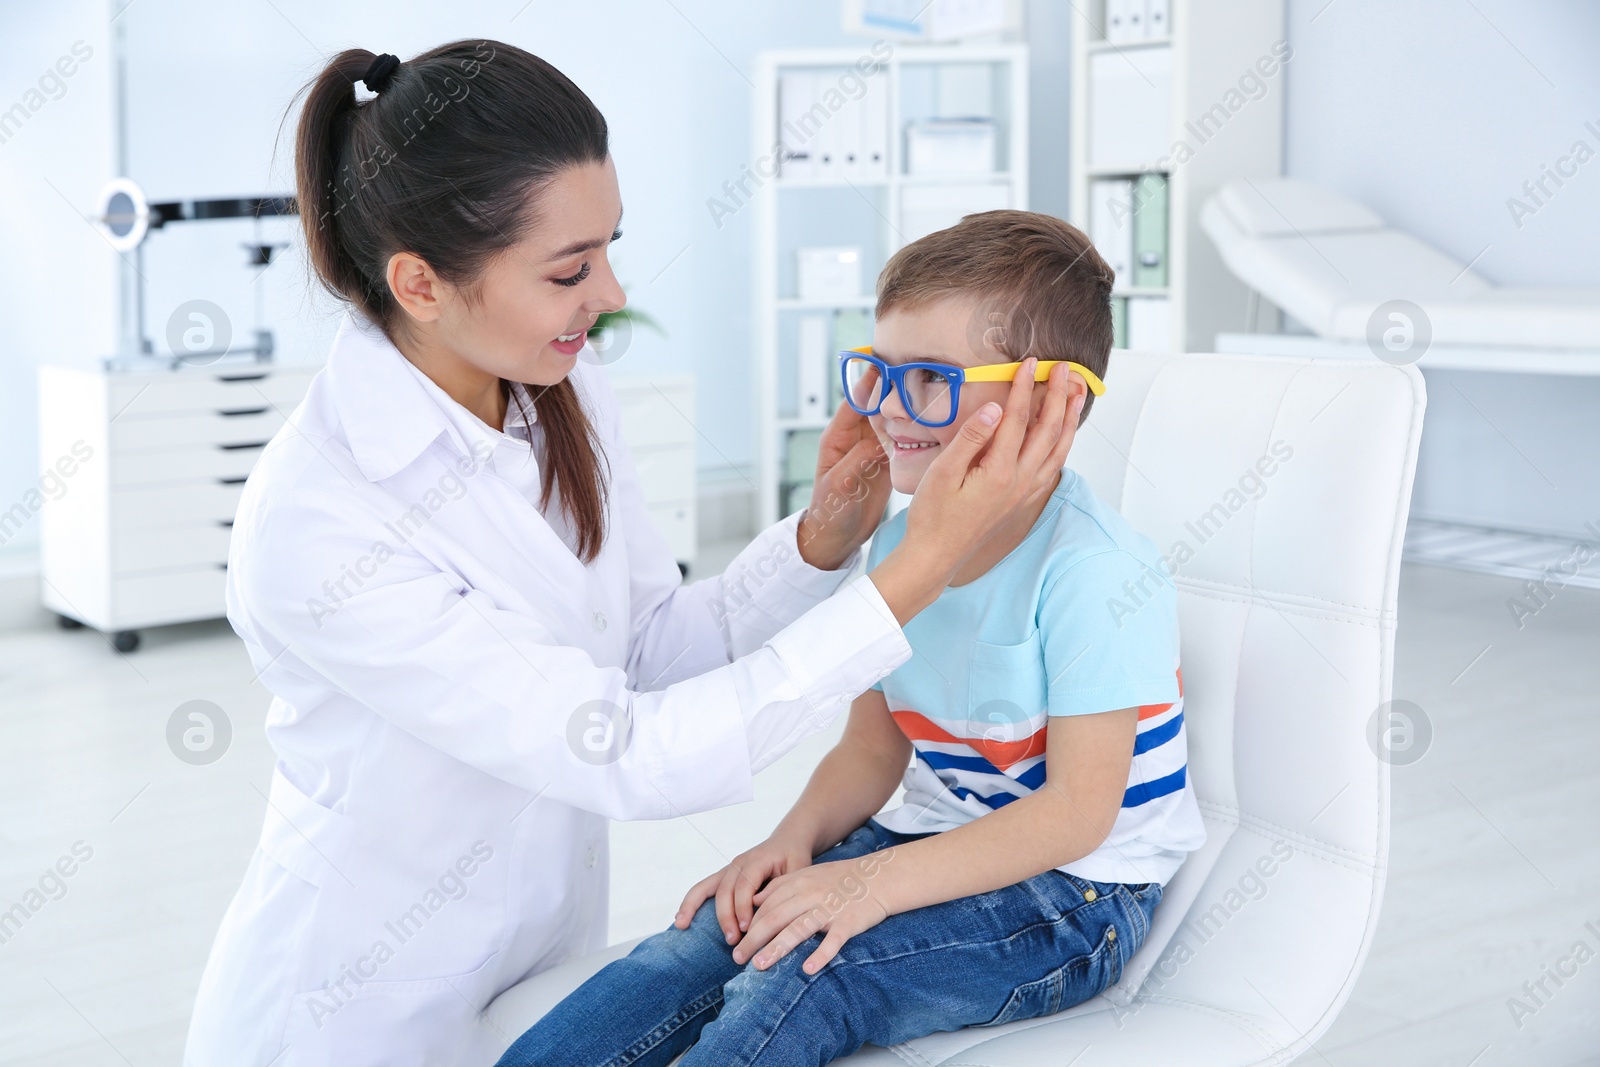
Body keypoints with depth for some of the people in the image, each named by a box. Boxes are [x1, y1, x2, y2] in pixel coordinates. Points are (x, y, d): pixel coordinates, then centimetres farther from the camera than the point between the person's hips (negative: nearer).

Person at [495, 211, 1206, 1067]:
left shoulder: (1093, 571, -21)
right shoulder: (901, 542, 4)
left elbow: (1078, 811, -22)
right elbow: (873, 746, 10)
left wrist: (878, 882, -28)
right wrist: (796, 838, -11)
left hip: (1075, 894, -7)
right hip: (937, 843, 7)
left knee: (804, 975, -28)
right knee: (708, 936, -16)